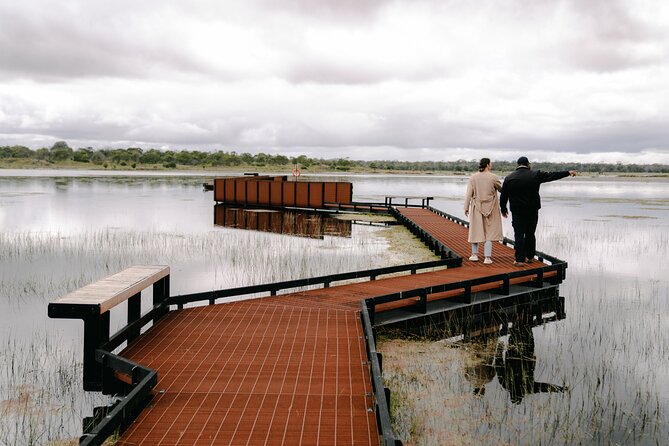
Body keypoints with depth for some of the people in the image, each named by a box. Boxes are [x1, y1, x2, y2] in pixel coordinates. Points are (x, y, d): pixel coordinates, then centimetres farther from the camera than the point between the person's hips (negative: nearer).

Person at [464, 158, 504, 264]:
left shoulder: (473, 177, -4)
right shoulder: (493, 177, -9)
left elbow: (468, 194, -4)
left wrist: (466, 207, 2)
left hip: (477, 207, 2)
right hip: (490, 207, -2)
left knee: (476, 230, 13)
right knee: (490, 231, 4)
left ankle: (475, 254, 17)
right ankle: (487, 257, 1)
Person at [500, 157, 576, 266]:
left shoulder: (509, 178, -1)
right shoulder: (535, 175, -3)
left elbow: (503, 196, 4)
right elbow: (552, 175, 4)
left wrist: (503, 209, 17)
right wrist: (568, 173, 16)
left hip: (517, 211, -1)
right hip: (532, 210, 1)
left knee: (519, 235, -1)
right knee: (530, 234, 14)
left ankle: (520, 259, -4)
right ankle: (530, 257, 22)